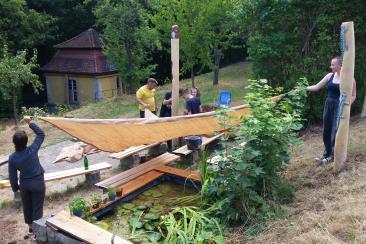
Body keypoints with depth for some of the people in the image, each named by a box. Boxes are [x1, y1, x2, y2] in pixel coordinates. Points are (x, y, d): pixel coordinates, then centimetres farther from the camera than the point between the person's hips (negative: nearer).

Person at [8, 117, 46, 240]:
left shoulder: (12, 158, -12)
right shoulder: (32, 150, -20)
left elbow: (12, 176, -3)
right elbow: (41, 134, -7)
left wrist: (15, 187, 13)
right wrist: (30, 123, -3)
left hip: (24, 184, 3)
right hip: (38, 183, -3)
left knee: (27, 207, 21)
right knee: (37, 208, 8)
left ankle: (30, 230, 35)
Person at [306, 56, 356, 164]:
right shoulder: (330, 76, 4)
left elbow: (353, 96, -3)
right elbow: (317, 87, 8)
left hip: (339, 107, -5)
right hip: (328, 105, 5)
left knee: (335, 132, -1)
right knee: (326, 130, 10)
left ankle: (332, 155, 13)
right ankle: (326, 153, 25)